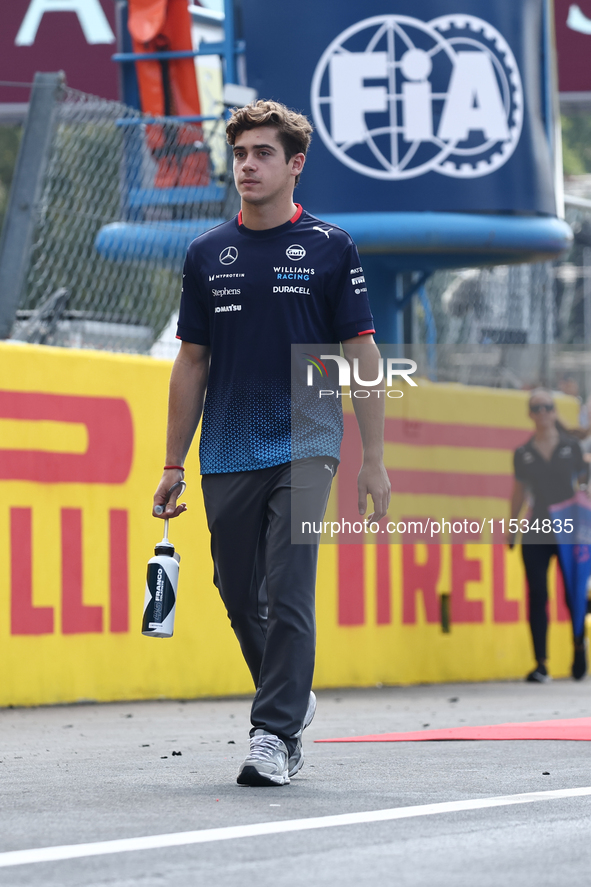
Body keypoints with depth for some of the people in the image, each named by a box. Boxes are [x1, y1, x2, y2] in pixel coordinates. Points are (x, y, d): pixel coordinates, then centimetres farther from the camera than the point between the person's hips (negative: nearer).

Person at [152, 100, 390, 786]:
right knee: (239, 595, 9)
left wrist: (373, 461, -3)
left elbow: (361, 358, 2)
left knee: (288, 593, -13)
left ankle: (274, 733, -8)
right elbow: (192, 363, 13)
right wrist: (173, 465, 9)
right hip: (226, 457, 4)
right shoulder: (207, 254, 9)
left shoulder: (330, 249, 1)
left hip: (304, 446, -4)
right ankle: (292, 700, 31)